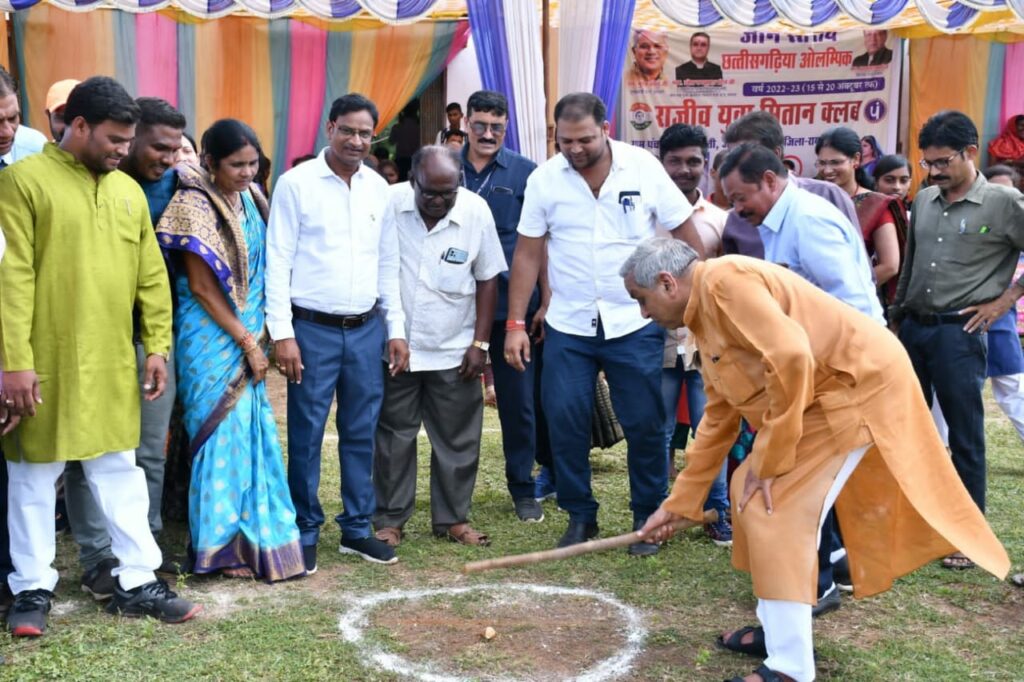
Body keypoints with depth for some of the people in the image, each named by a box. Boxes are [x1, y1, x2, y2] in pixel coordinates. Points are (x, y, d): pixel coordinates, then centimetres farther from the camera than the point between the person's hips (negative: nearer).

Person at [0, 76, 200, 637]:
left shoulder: (128, 191, 10)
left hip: (112, 364, 5)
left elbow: (151, 276, 12)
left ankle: (137, 582, 19)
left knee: (120, 472, 11)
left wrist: (157, 346, 6)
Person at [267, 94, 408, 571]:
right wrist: (282, 334, -12)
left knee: (361, 433, 10)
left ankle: (357, 528, 22)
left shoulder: (379, 188, 8)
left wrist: (396, 329, 10)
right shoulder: (296, 183, -5)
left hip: (367, 330, 4)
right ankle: (305, 532, 16)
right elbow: (278, 262, -7)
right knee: (306, 434, 2)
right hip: (313, 330, -4)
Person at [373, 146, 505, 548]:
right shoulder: (388, 205, -10)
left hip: (454, 352, 1)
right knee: (394, 438, 8)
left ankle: (452, 518, 23)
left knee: (457, 440, 8)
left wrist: (480, 344, -1)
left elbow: (488, 280, 1)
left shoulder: (476, 212, -7)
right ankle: (389, 519, 21)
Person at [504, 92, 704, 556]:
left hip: (634, 324, -1)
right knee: (564, 422, 1)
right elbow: (527, 254, 2)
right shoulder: (544, 179, -2)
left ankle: (647, 519, 21)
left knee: (645, 425, 3)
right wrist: (516, 323, -2)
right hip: (568, 326, 2)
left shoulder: (643, 168, -6)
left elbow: (686, 234, -1)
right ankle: (580, 517, 19)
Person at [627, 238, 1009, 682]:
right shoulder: (706, 314, 15)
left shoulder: (724, 279, -16)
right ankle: (779, 628, 26)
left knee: (775, 510, -11)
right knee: (749, 490, 14)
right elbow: (718, 420, 21)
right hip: (824, 394, 10)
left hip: (860, 384, -10)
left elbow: (791, 357, -28)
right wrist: (678, 503, 23)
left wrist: (768, 461, -18)